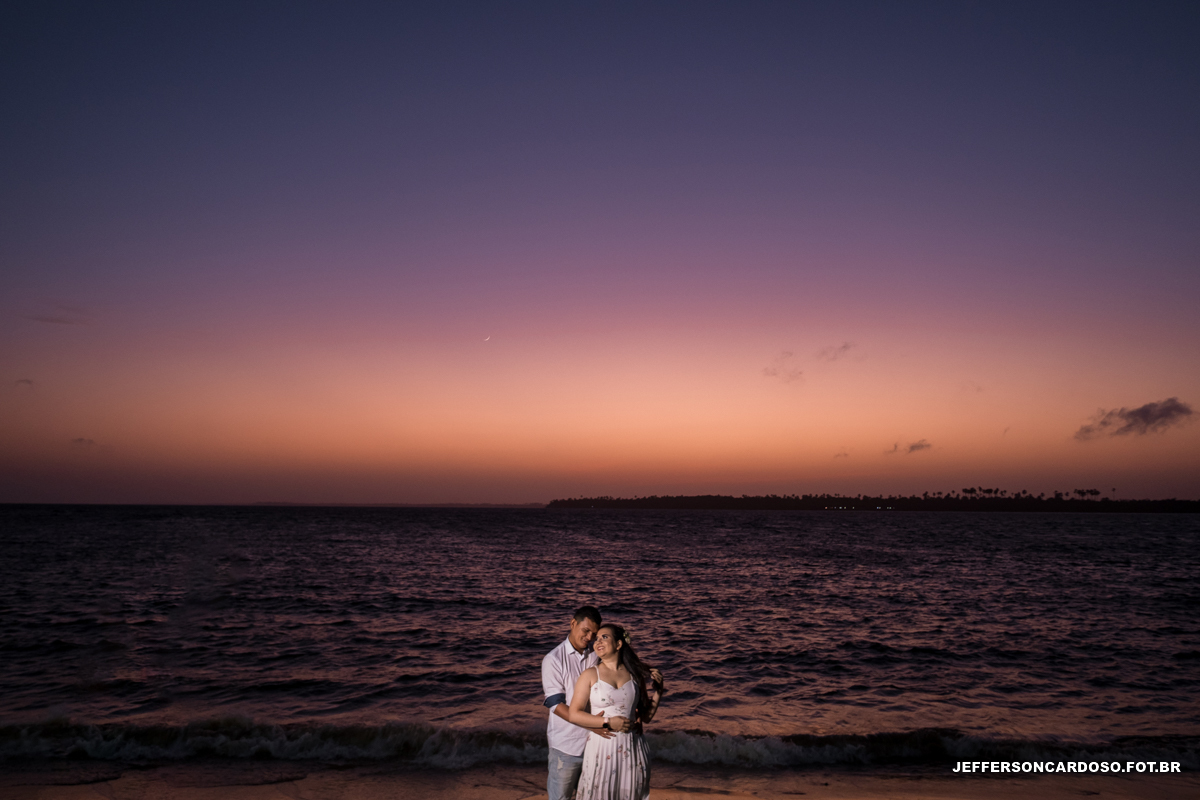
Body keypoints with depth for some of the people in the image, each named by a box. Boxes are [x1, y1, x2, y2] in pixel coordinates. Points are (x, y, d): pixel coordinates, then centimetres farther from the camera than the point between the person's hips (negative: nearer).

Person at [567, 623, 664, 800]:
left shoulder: (635, 674, 5)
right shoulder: (590, 675, -2)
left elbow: (646, 717, 9)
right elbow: (574, 714, -6)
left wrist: (658, 689, 0)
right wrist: (608, 722, -14)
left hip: (632, 747, 2)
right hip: (601, 747, -2)